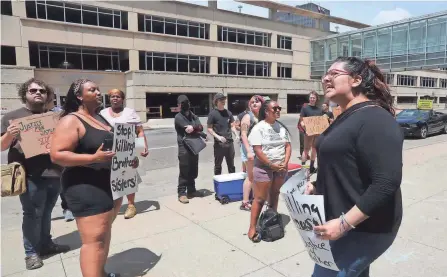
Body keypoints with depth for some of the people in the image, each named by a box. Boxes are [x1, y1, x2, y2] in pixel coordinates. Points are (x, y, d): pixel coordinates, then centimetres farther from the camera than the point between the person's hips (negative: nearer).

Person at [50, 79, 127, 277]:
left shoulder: (101, 117, 13)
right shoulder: (71, 121, -12)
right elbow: (57, 155, -20)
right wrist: (94, 158, -29)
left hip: (111, 183, 9)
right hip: (87, 188, -9)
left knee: (105, 232, 19)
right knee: (94, 239, -7)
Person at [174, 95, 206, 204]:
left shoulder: (193, 116, 15)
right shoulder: (178, 117, -6)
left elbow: (200, 127, -2)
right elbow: (188, 130, -16)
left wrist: (193, 127, -23)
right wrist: (203, 135, -5)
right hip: (184, 147, -6)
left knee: (193, 171, 13)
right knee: (184, 171, -5)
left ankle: (191, 190, 24)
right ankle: (181, 193, 2)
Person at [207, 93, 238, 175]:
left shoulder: (228, 112, 7)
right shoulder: (212, 114, -6)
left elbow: (232, 126, 14)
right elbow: (209, 129, -5)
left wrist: (236, 134, -4)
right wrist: (218, 137, -19)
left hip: (230, 142, 4)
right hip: (219, 143, -4)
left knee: (231, 165, 13)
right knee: (218, 165, 6)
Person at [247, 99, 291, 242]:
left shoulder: (282, 127, 6)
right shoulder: (259, 128, -11)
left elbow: (288, 146, 6)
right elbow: (258, 150, -17)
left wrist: (285, 163, -8)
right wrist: (272, 165, -17)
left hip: (281, 167, 5)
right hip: (263, 168, -5)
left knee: (275, 195, 17)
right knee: (260, 198, -2)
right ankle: (252, 228, 7)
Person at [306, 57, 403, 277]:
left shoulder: (375, 120, -21)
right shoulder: (347, 118, 10)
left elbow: (386, 183, -28)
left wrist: (344, 223, -27)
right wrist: (318, 188, 5)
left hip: (362, 228, -9)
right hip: (342, 220, 9)